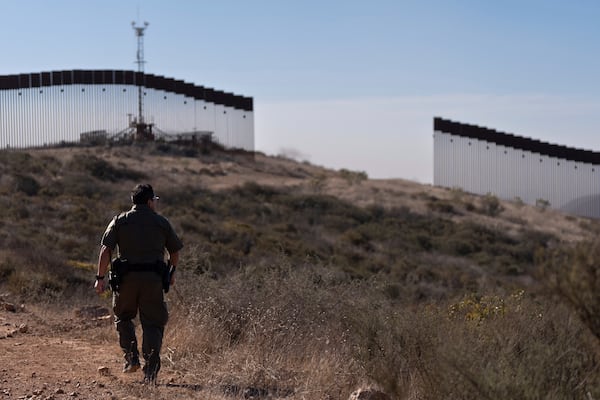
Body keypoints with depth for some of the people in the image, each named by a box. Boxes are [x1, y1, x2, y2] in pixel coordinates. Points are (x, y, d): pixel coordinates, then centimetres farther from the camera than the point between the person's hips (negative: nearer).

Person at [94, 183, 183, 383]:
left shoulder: (120, 220, 6)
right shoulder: (162, 222, 8)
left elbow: (106, 250, -3)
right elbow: (175, 251, 14)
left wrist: (101, 277, -1)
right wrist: (172, 274, 30)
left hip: (126, 277, 0)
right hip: (153, 278, 0)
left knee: (123, 317, 22)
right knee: (153, 324, 4)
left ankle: (131, 358, 12)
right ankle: (151, 370, -6)